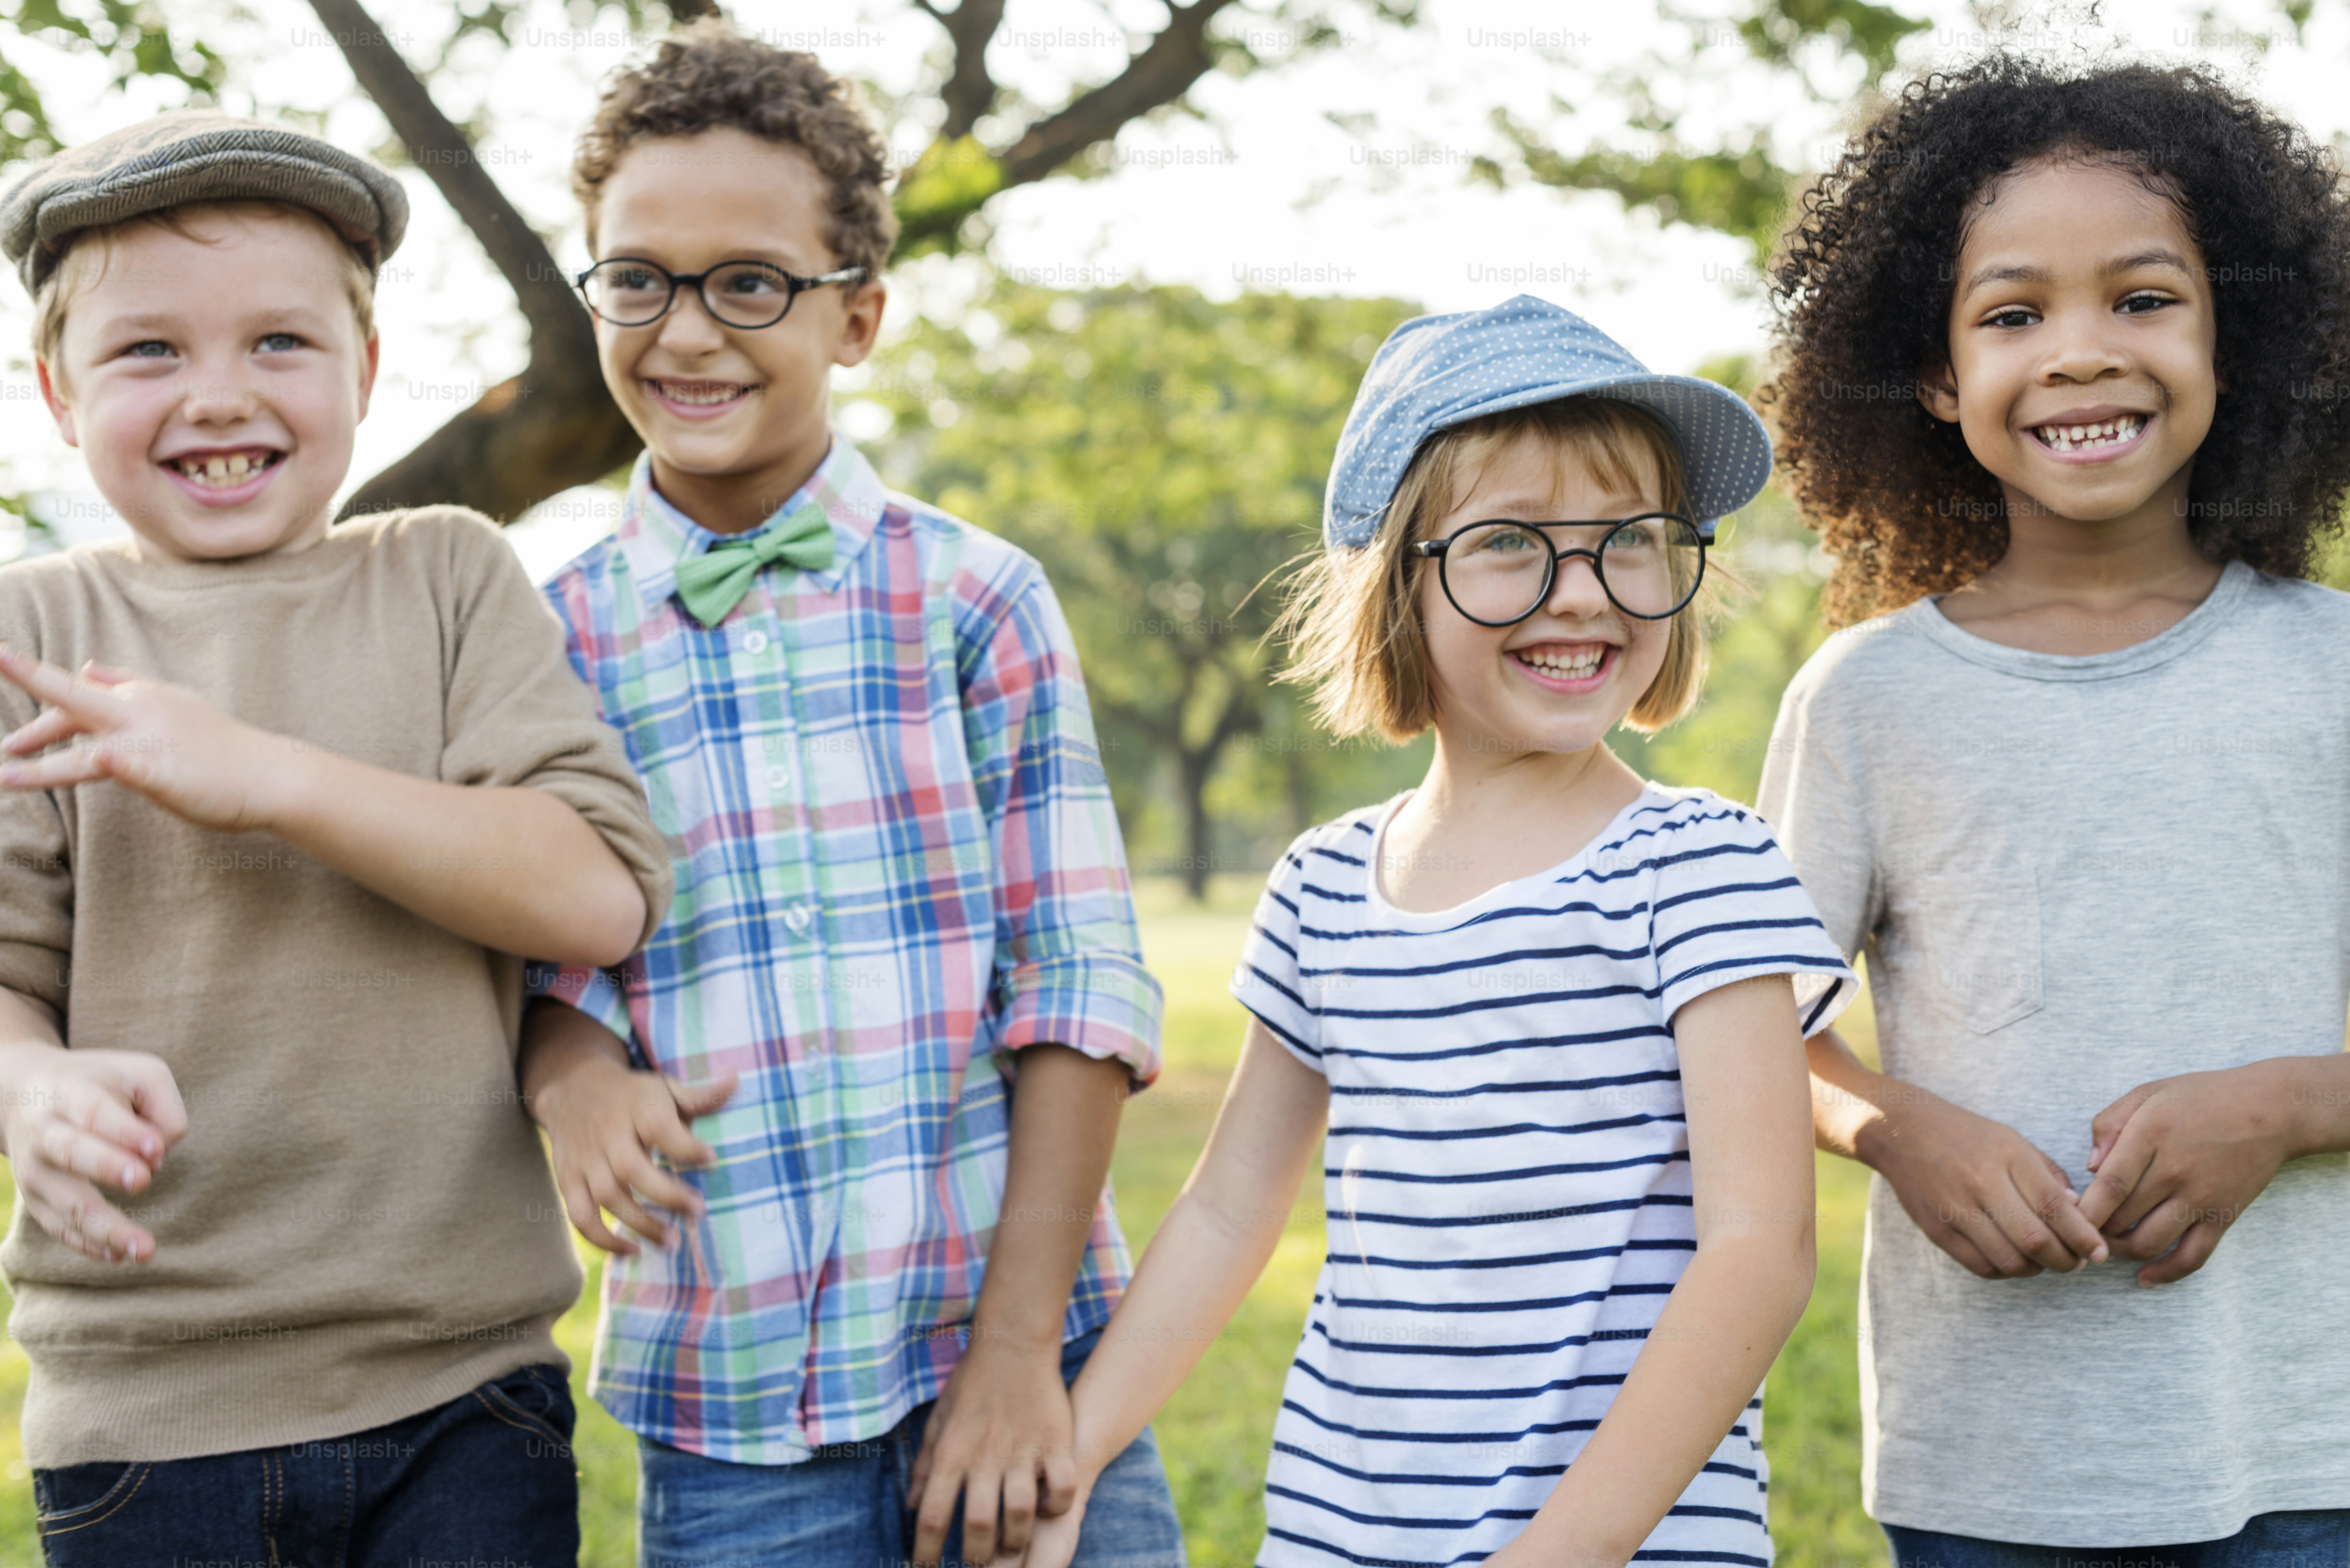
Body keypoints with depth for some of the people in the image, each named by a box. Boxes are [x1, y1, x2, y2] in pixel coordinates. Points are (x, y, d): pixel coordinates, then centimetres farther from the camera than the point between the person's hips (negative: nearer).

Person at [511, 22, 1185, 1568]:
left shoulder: (974, 599, 0)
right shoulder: (551, 641, 4)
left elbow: (1082, 988, -2)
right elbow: (547, 951, 9)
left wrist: (1020, 1347, -8)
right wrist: (573, 1070, -14)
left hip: (1020, 1346, -1)